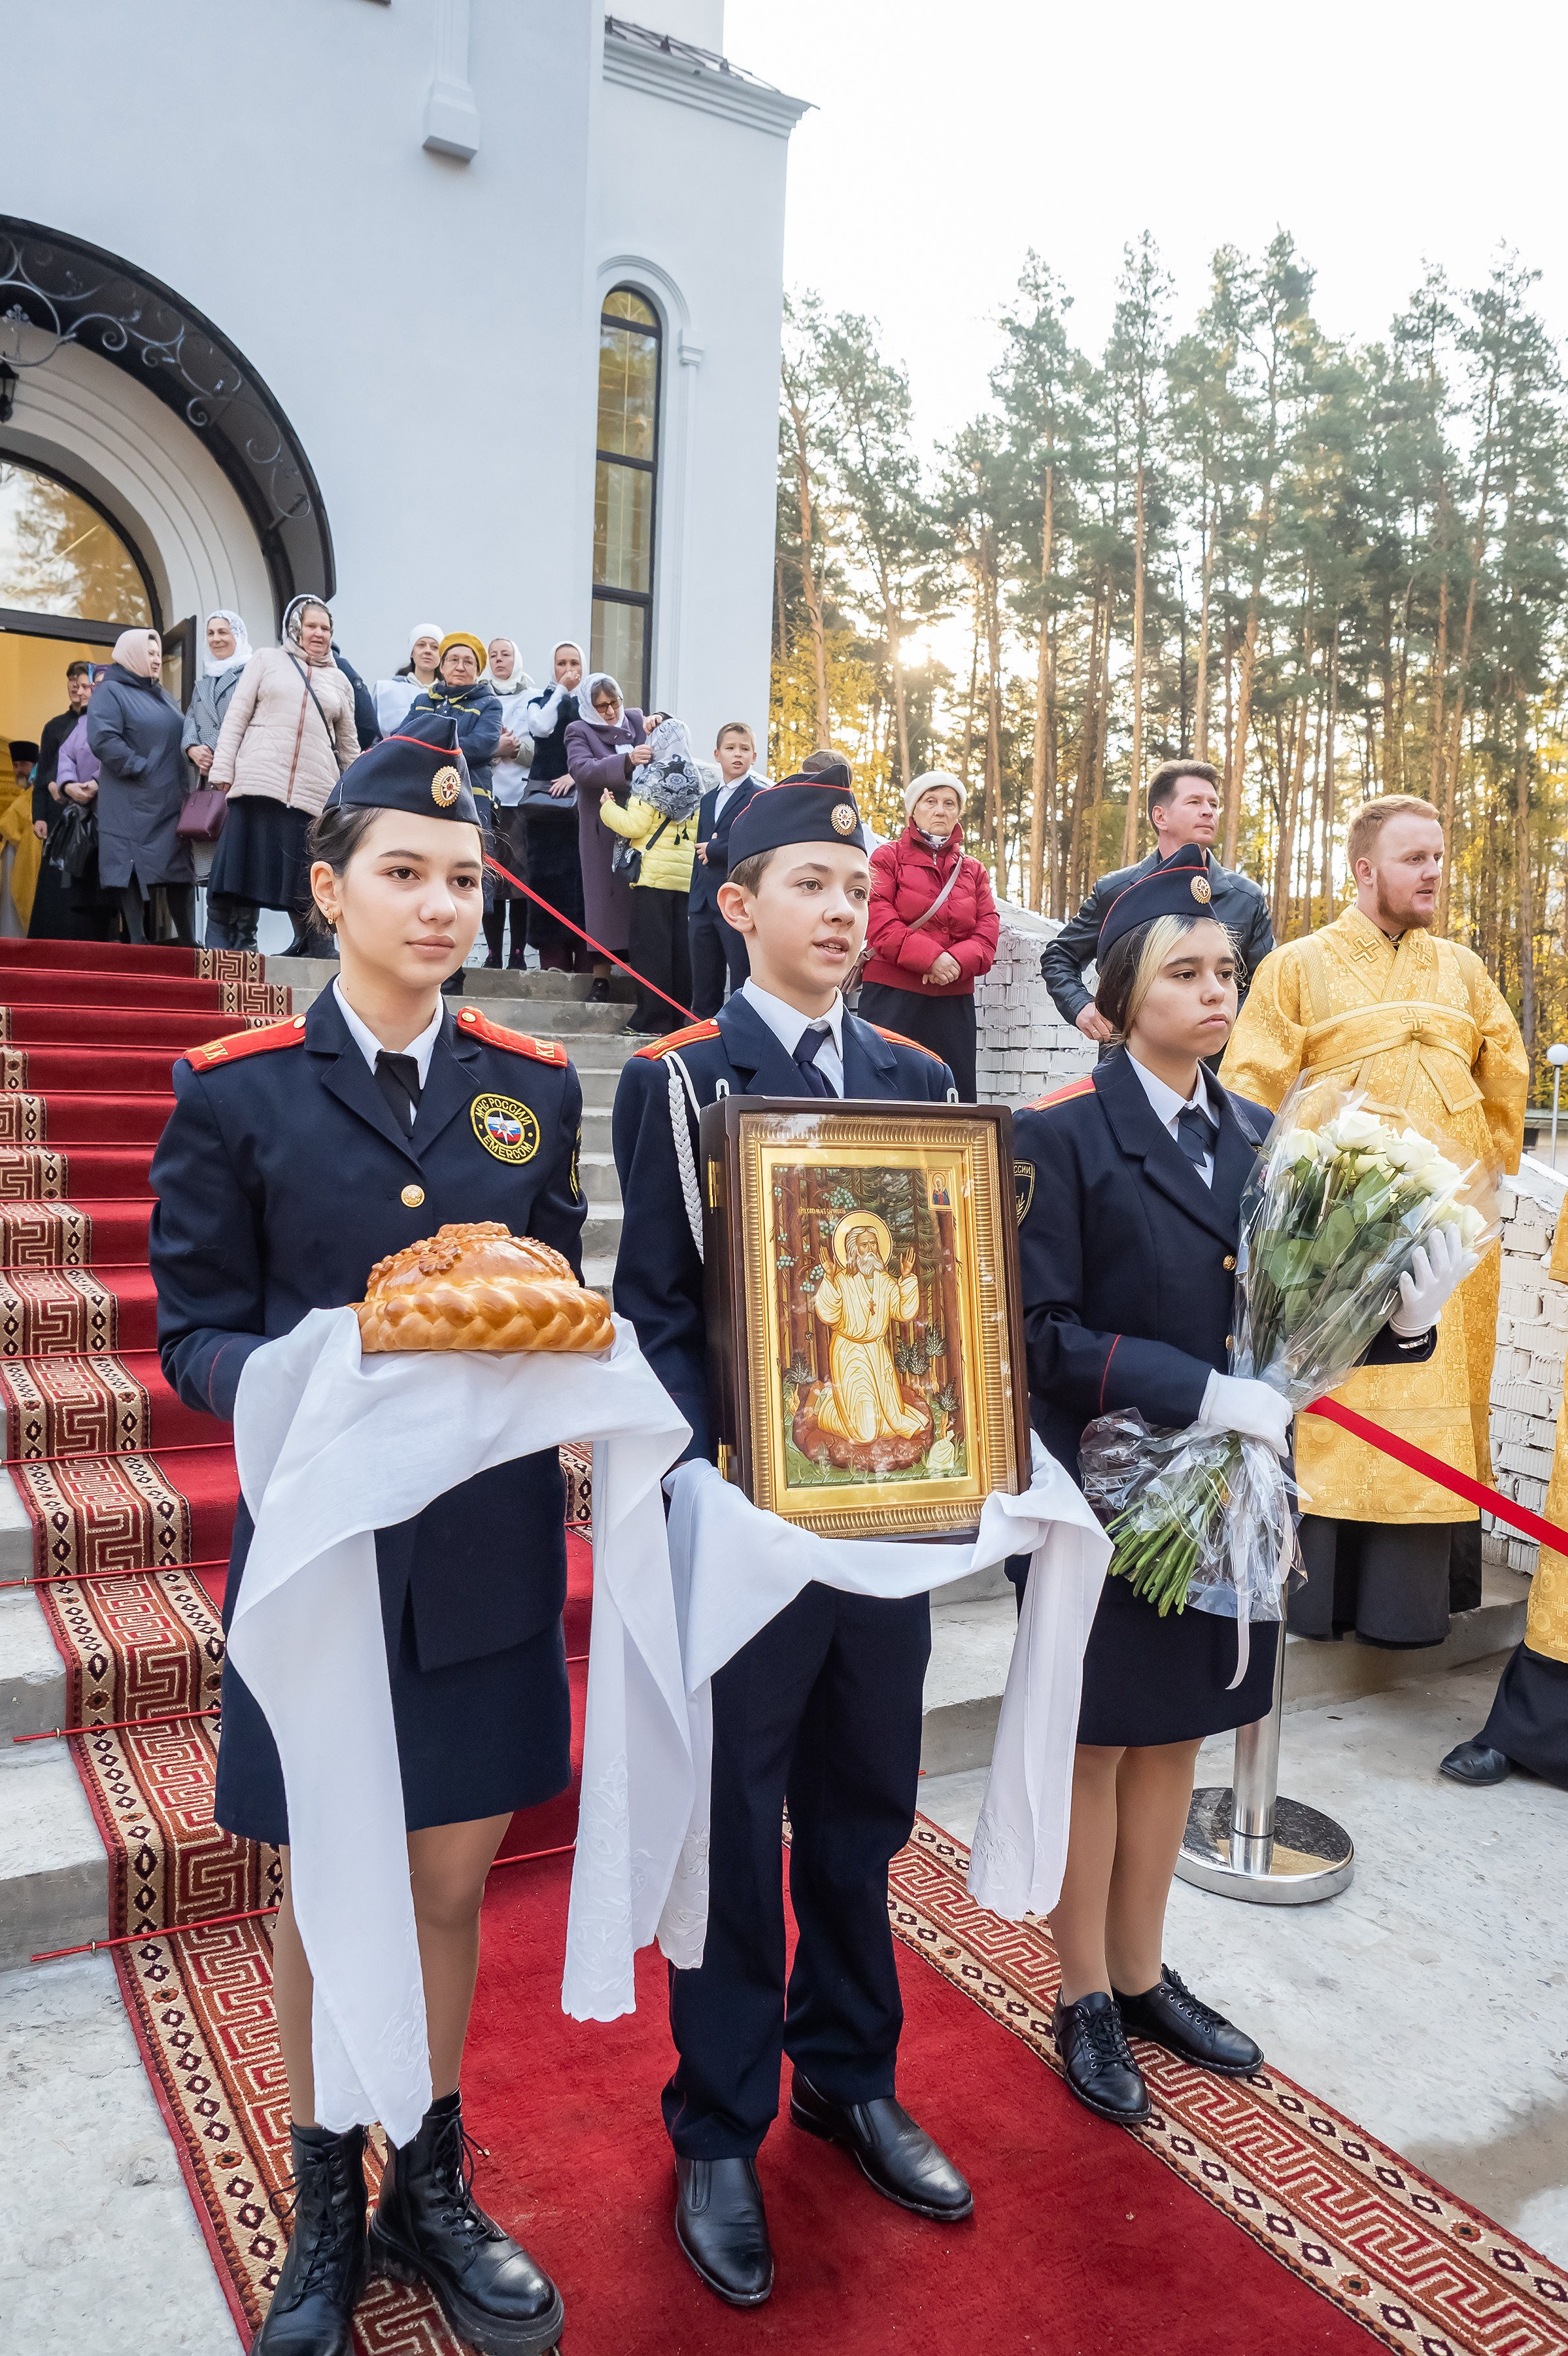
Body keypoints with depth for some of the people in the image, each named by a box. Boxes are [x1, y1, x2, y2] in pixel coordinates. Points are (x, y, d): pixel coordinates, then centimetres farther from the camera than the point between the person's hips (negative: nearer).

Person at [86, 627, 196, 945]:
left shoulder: (162, 695, 21)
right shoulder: (111, 692, -2)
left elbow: (179, 739, 25)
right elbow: (104, 740, -15)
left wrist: (187, 785, 9)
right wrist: (143, 769, -17)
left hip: (172, 802, 7)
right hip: (133, 804, -7)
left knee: (181, 872, 4)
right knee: (135, 870, -6)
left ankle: (188, 943, 8)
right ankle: (137, 942, -3)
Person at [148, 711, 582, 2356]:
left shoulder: (533, 1087, 3)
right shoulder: (236, 1092, -4)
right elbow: (196, 1334, -5)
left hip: (488, 1550, 2)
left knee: (450, 1883, 17)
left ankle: (433, 2190, 40)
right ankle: (325, 2205, 40)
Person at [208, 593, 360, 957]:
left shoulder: (339, 680, 19)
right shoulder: (268, 659, 12)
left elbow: (348, 743, 22)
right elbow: (236, 716, 7)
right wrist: (223, 770, -2)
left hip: (313, 790, 2)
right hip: (260, 780, -1)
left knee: (304, 872, -2)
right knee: (250, 860, -6)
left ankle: (307, 942, 8)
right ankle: (240, 938, -2)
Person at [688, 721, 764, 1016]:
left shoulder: (761, 796, -2)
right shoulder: (708, 799, 21)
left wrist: (713, 850, -6)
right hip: (705, 907, 7)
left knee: (744, 989, -5)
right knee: (704, 993, 10)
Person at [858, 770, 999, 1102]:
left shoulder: (973, 871, 17)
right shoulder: (887, 857, 6)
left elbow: (988, 932, 5)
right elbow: (880, 922, -8)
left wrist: (958, 962, -16)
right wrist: (931, 957, -19)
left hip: (954, 1002, 4)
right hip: (893, 998, -4)